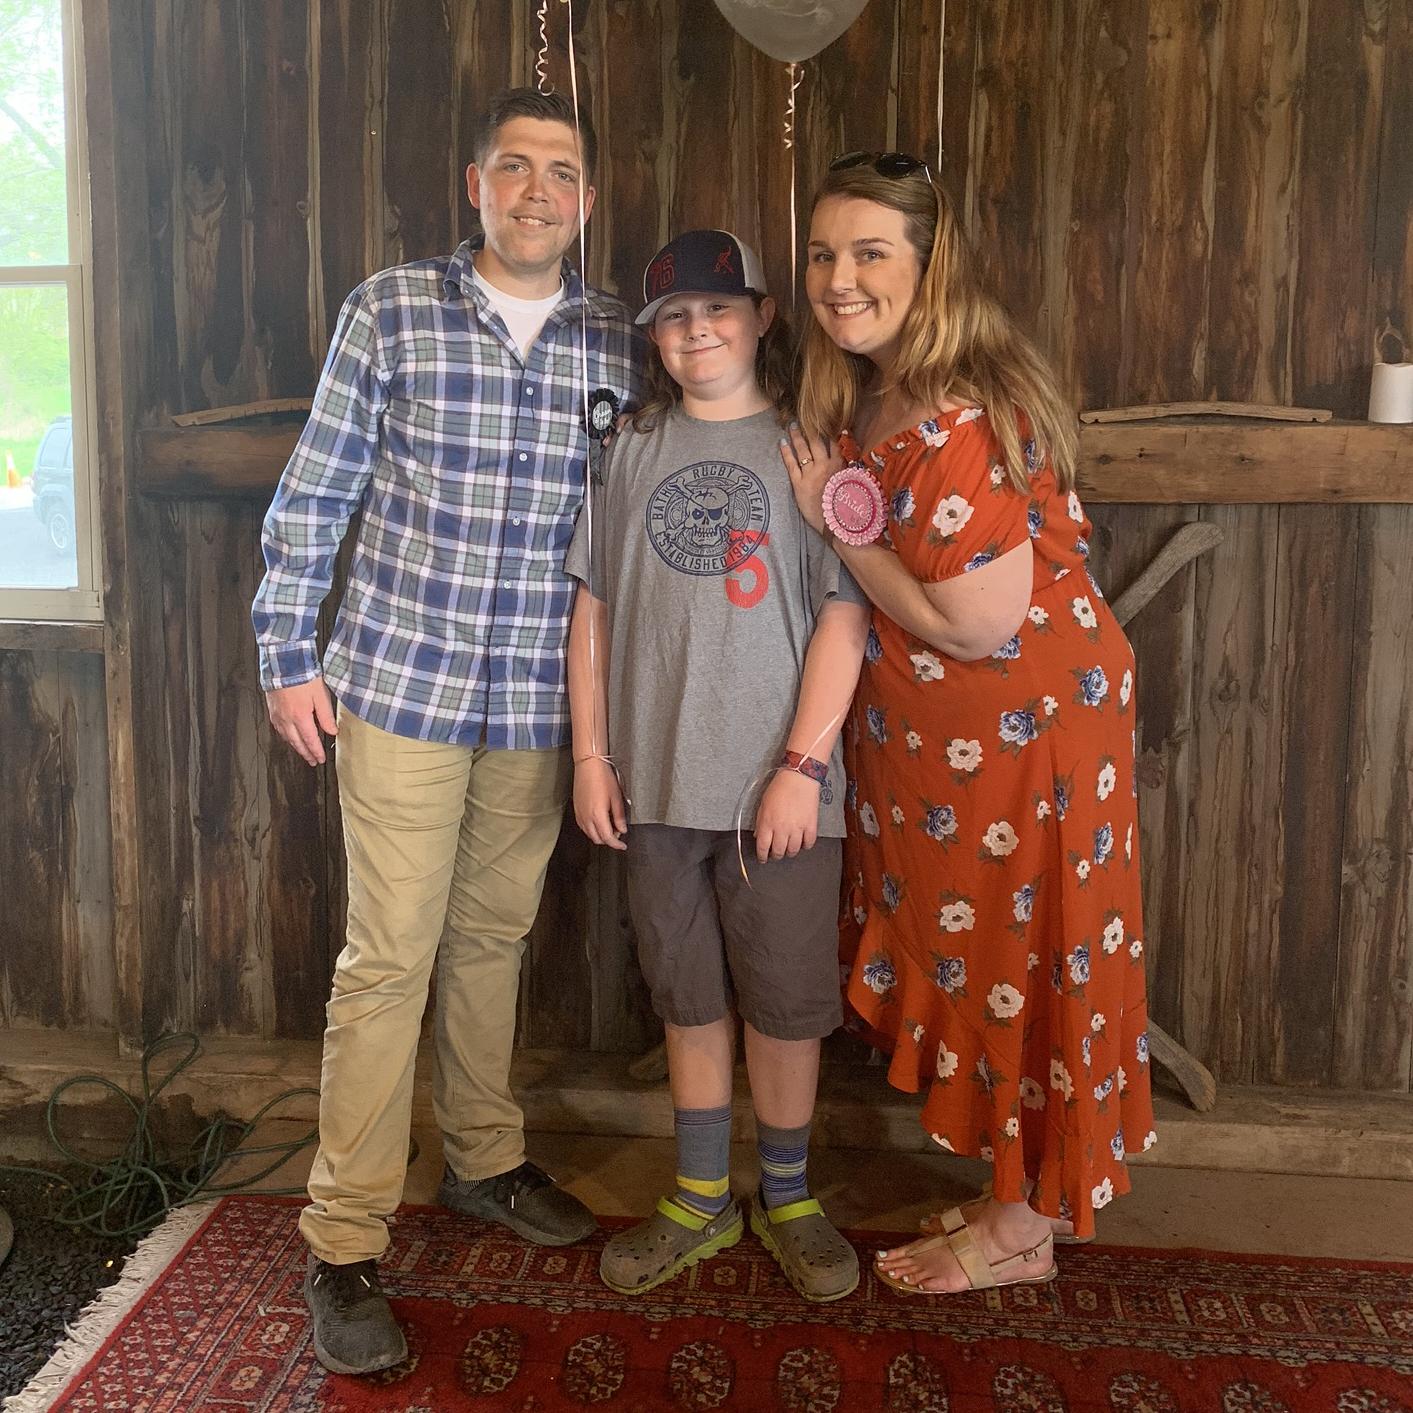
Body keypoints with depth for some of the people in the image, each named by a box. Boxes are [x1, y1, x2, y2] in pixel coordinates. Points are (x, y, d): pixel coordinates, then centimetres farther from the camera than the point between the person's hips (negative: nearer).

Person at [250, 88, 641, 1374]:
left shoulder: (618, 343, 5)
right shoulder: (390, 311, -2)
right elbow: (313, 496, 1)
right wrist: (288, 657, 0)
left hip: (541, 702, 3)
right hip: (401, 686, -3)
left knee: (494, 939, 16)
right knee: (388, 959, -2)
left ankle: (485, 1161, 35)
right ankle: (345, 1247, 10)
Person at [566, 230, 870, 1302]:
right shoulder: (632, 452, 9)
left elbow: (845, 613, -7)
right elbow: (593, 606, 9)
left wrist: (802, 764, -13)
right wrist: (591, 753, 4)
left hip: (777, 782, -3)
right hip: (657, 779, 3)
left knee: (785, 1000, 7)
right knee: (690, 997, 14)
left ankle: (788, 1198, 28)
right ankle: (703, 1200, 30)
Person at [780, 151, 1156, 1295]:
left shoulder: (957, 420, -26)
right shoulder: (867, 396, 4)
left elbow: (979, 623, -26)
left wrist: (835, 524, -19)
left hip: (1027, 726, -9)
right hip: (939, 733, 10)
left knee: (1018, 961, 6)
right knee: (975, 958, 19)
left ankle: (1019, 1233, 27)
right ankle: (1015, 1194, 38)